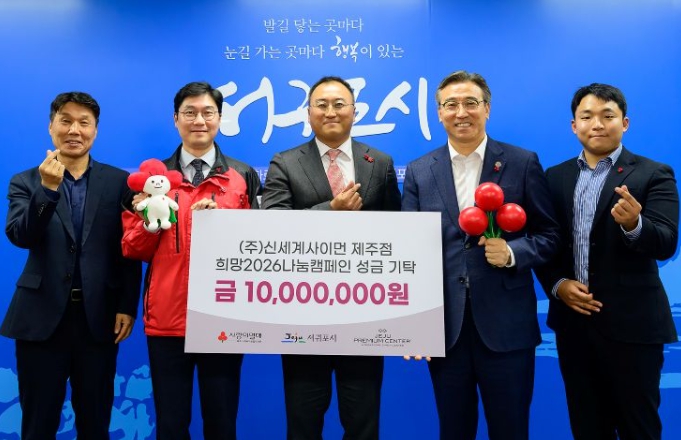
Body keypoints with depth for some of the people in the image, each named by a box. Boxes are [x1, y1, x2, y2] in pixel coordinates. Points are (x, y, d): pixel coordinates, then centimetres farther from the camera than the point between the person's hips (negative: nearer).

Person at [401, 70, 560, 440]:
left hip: (506, 325, -1)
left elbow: (548, 235, 4)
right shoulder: (419, 172, 5)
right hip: (444, 326, 2)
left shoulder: (522, 163, 1)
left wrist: (513, 253, -16)